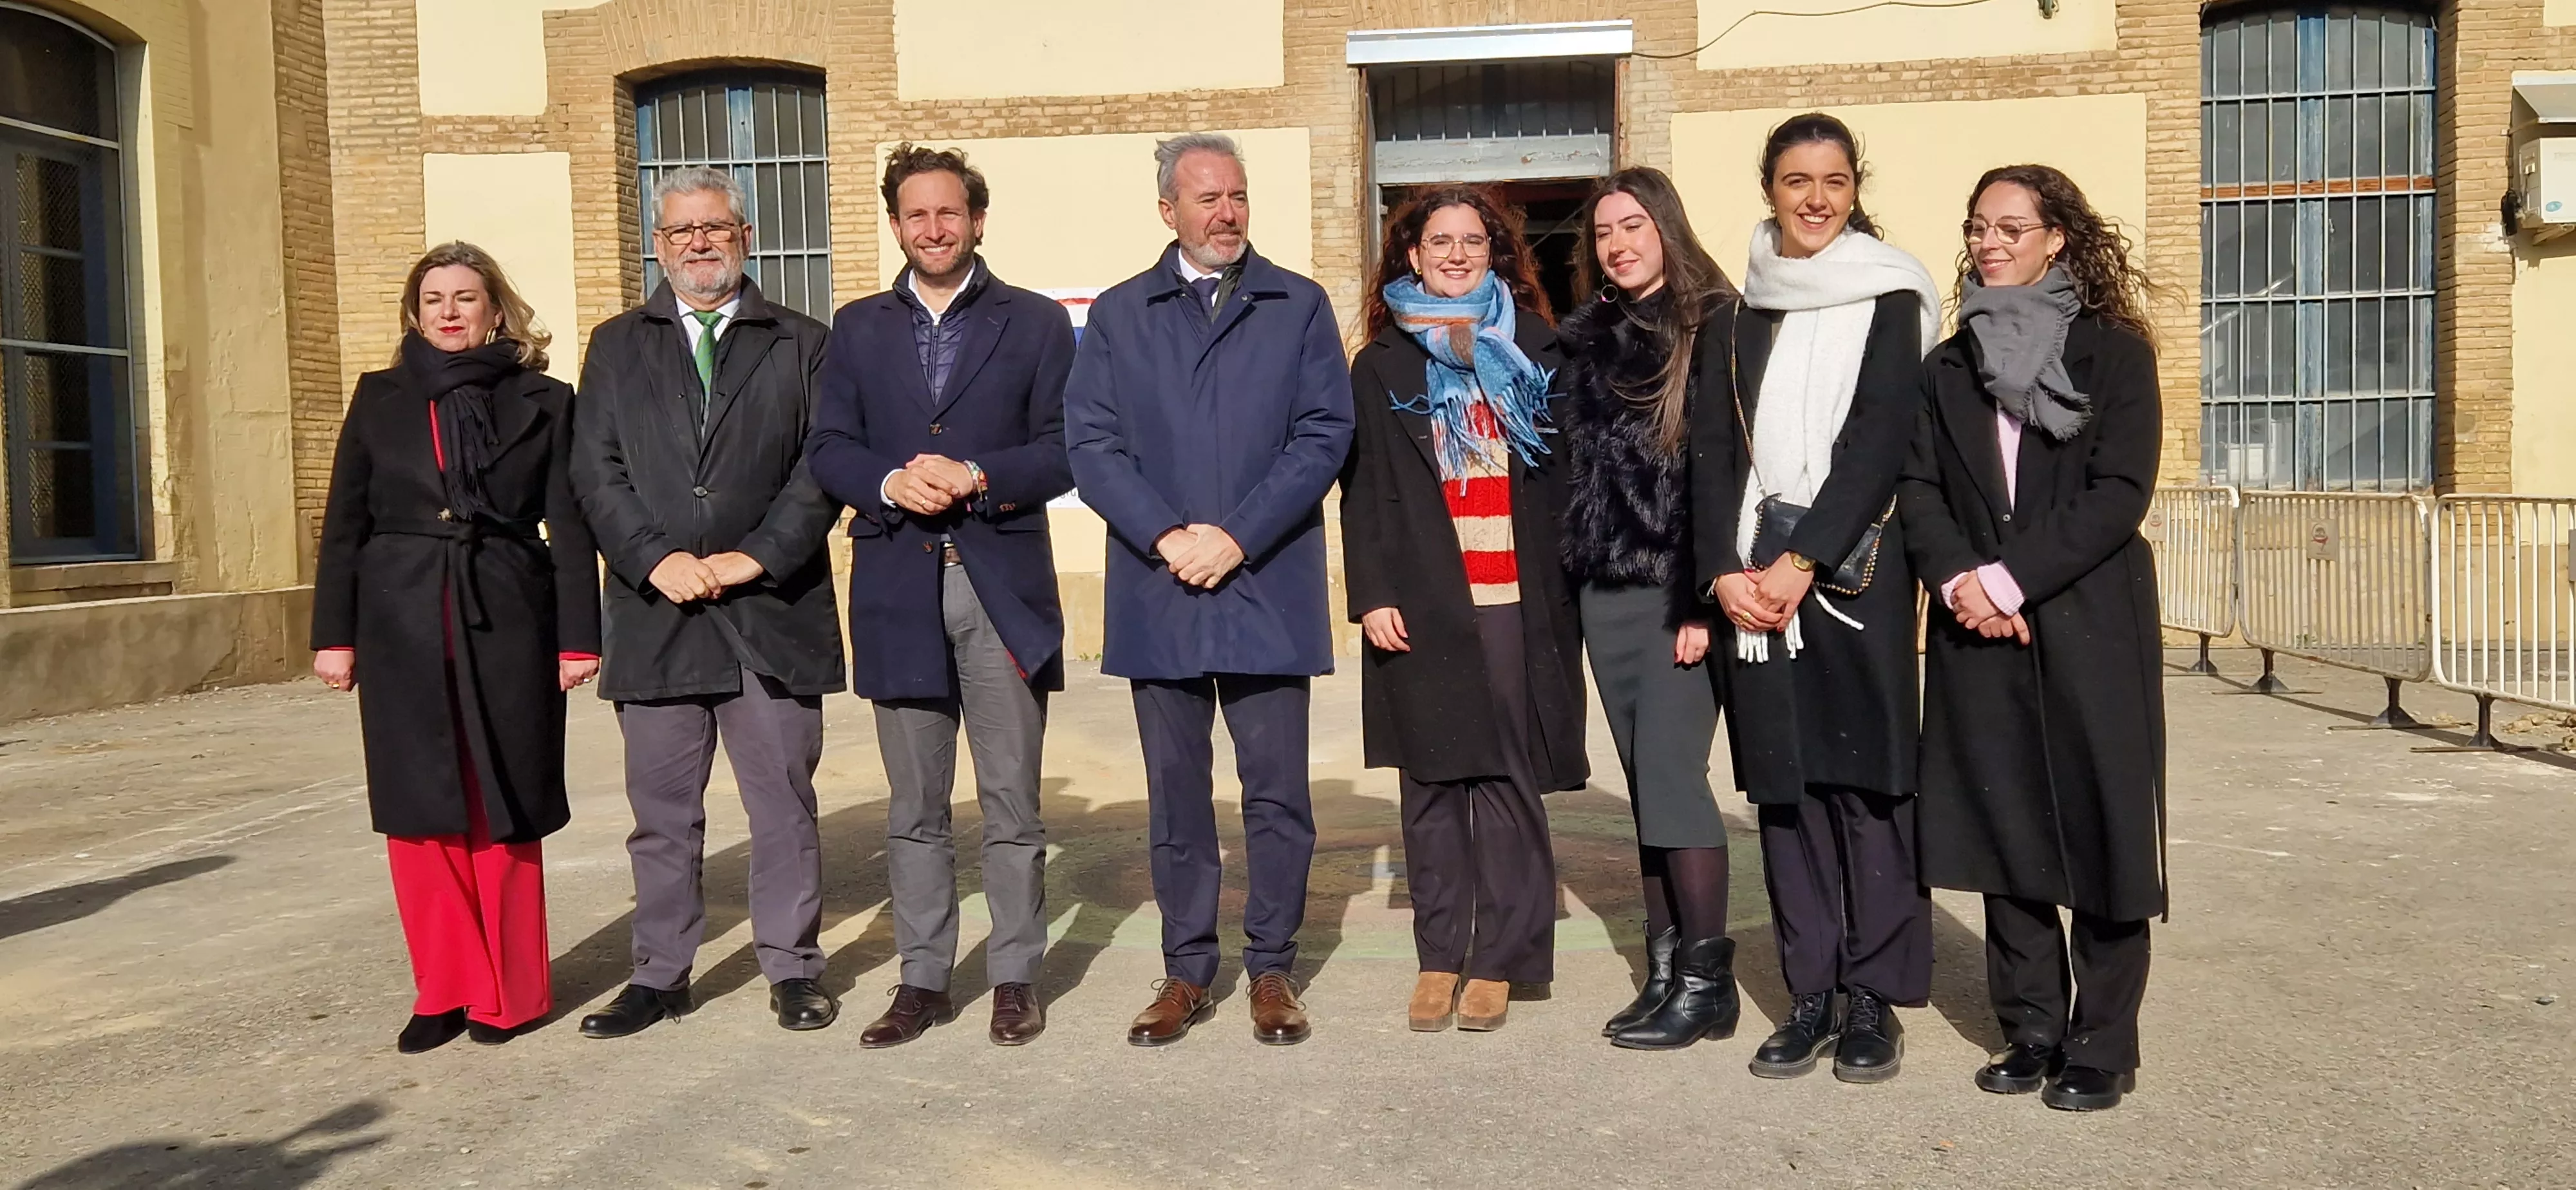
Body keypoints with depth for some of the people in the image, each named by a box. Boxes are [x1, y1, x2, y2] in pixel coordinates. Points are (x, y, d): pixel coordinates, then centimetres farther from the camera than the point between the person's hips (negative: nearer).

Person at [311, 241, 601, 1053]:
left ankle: (510, 993, 15)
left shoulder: (542, 401, 4)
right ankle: (444, 991, 17)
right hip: (402, 628, 2)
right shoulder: (380, 399, 9)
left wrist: (577, 637, -5)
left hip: (506, 626, -2)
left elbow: (569, 527, 1)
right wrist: (335, 633, 3)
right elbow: (345, 523, 8)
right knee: (419, 815, 5)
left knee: (504, 813, 3)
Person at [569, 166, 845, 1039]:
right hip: (655, 610, 2)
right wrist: (655, 559, -9)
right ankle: (660, 975, 20)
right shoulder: (617, 346, 14)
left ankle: (791, 967, 17)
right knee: (662, 809, 8)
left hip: (773, 609, -1)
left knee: (784, 803, 5)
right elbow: (597, 473, 6)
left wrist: (756, 556, -11)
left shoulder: (802, 344, 9)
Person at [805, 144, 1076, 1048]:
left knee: (1011, 802, 4)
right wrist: (890, 483, -12)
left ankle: (1016, 976, 16)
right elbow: (829, 449, 7)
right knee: (914, 808, 9)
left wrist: (978, 477, -15)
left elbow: (1062, 453, 0)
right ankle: (922, 979, 20)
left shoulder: (1037, 324, 7)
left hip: (1004, 585, -2)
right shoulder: (858, 328, 14)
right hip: (898, 589, 2)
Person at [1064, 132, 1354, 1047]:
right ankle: (1187, 971, 20)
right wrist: (1167, 538, -11)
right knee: (1176, 793, 8)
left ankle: (1272, 968, 17)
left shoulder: (1299, 307, 7)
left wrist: (1235, 537, -11)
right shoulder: (1118, 315, 11)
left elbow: (1324, 434, -2)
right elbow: (1091, 441, 2)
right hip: (1158, 591, 1)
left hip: (1268, 587, -1)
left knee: (1277, 791, 3)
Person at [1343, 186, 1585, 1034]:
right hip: (1423, 602, 0)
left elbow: (1567, 474, 8)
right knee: (1433, 781, 3)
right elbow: (1363, 489, 5)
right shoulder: (1383, 366, 10)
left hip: (1519, 601, 0)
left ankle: (1499, 959, 7)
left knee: (1508, 778, -1)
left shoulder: (1535, 352, 11)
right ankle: (1438, 956, 12)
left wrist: (1567, 589, 0)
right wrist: (1373, 595, -5)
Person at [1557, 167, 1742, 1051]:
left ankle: (1707, 980, 2)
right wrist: (1571, 580, 7)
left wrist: (1705, 597, -17)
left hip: (1680, 588, -6)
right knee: (1644, 778, 8)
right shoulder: (1588, 339, 14)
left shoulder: (1714, 326, -4)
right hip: (1605, 587, 6)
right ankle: (1666, 969, 16)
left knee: (1670, 772, -8)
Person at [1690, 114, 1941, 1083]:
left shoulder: (1888, 299, 3)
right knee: (1781, 781, 5)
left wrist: (1803, 562, -14)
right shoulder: (1745, 311, 14)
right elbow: (1713, 446, 8)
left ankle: (1874, 998, 8)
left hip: (1854, 562, -3)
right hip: (1754, 576, 4)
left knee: (1863, 776, -3)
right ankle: (1809, 994, 14)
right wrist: (1725, 569, -6)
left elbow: (1879, 437, -7)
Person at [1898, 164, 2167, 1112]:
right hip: (1980, 635, 4)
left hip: (2089, 629, -3)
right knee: (2003, 833, 6)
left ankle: (2101, 1048, 12)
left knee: (2097, 830, 1)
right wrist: (1958, 579, -12)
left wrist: (2010, 579, -15)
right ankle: (2032, 1033, 18)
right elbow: (1918, 490, 6)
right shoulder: (1950, 367, 13)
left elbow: (2119, 494, -8)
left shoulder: (2112, 353, 1)